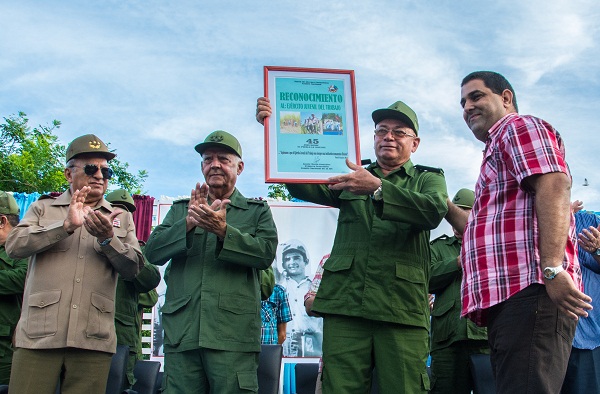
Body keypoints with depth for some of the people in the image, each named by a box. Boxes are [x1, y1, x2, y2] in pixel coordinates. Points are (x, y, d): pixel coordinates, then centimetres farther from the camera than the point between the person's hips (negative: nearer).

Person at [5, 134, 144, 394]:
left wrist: (107, 238, -13)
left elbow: (133, 268, 4)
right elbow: (14, 246, -3)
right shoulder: (43, 208, 15)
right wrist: (66, 225, -13)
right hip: (39, 334, -1)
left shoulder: (122, 218, 17)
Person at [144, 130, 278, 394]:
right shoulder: (180, 209, 19)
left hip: (234, 333, -2)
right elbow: (152, 252, 5)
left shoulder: (257, 211, 13)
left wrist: (223, 230, -18)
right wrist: (189, 223, -12)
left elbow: (266, 253, -4)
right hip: (181, 333, 2)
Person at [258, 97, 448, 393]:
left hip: (401, 307, -1)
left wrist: (378, 188, -21)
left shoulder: (428, 178, 16)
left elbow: (434, 211, -8)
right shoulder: (351, 179, 22)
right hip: (345, 303, 2)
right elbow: (302, 186, 7)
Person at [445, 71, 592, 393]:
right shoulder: (497, 149, 34)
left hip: (529, 289, -11)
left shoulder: (519, 127, 4)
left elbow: (554, 188, -15)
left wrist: (553, 269, -25)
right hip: (508, 296, 11)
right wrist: (443, 205, 24)